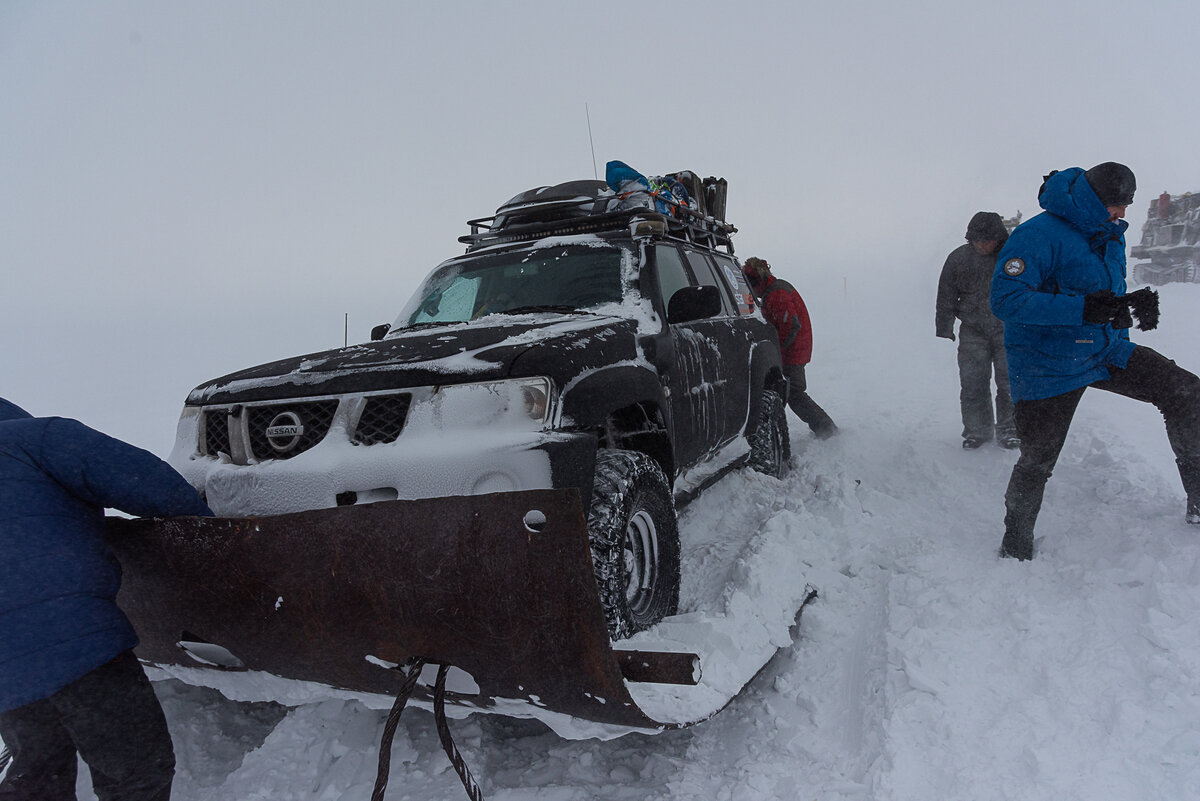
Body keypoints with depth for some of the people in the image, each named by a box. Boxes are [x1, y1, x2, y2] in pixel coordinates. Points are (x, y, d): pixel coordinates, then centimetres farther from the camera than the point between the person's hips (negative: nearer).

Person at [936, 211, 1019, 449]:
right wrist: (944, 329, 4)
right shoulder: (959, 258, -1)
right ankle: (977, 429, 15)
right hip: (973, 331, 1)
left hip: (1008, 330, -1)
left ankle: (1008, 428, 17)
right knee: (972, 384, 0)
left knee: (1010, 383, 2)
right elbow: (946, 296, 6)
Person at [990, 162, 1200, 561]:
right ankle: (1015, 549, 21)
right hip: (1049, 366, -7)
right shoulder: (1038, 236, -21)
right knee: (1037, 461, 1)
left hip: (1106, 350, 8)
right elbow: (1005, 299, -30)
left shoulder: (1109, 236, 7)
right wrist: (1083, 308, -34)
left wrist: (1132, 305, -4)